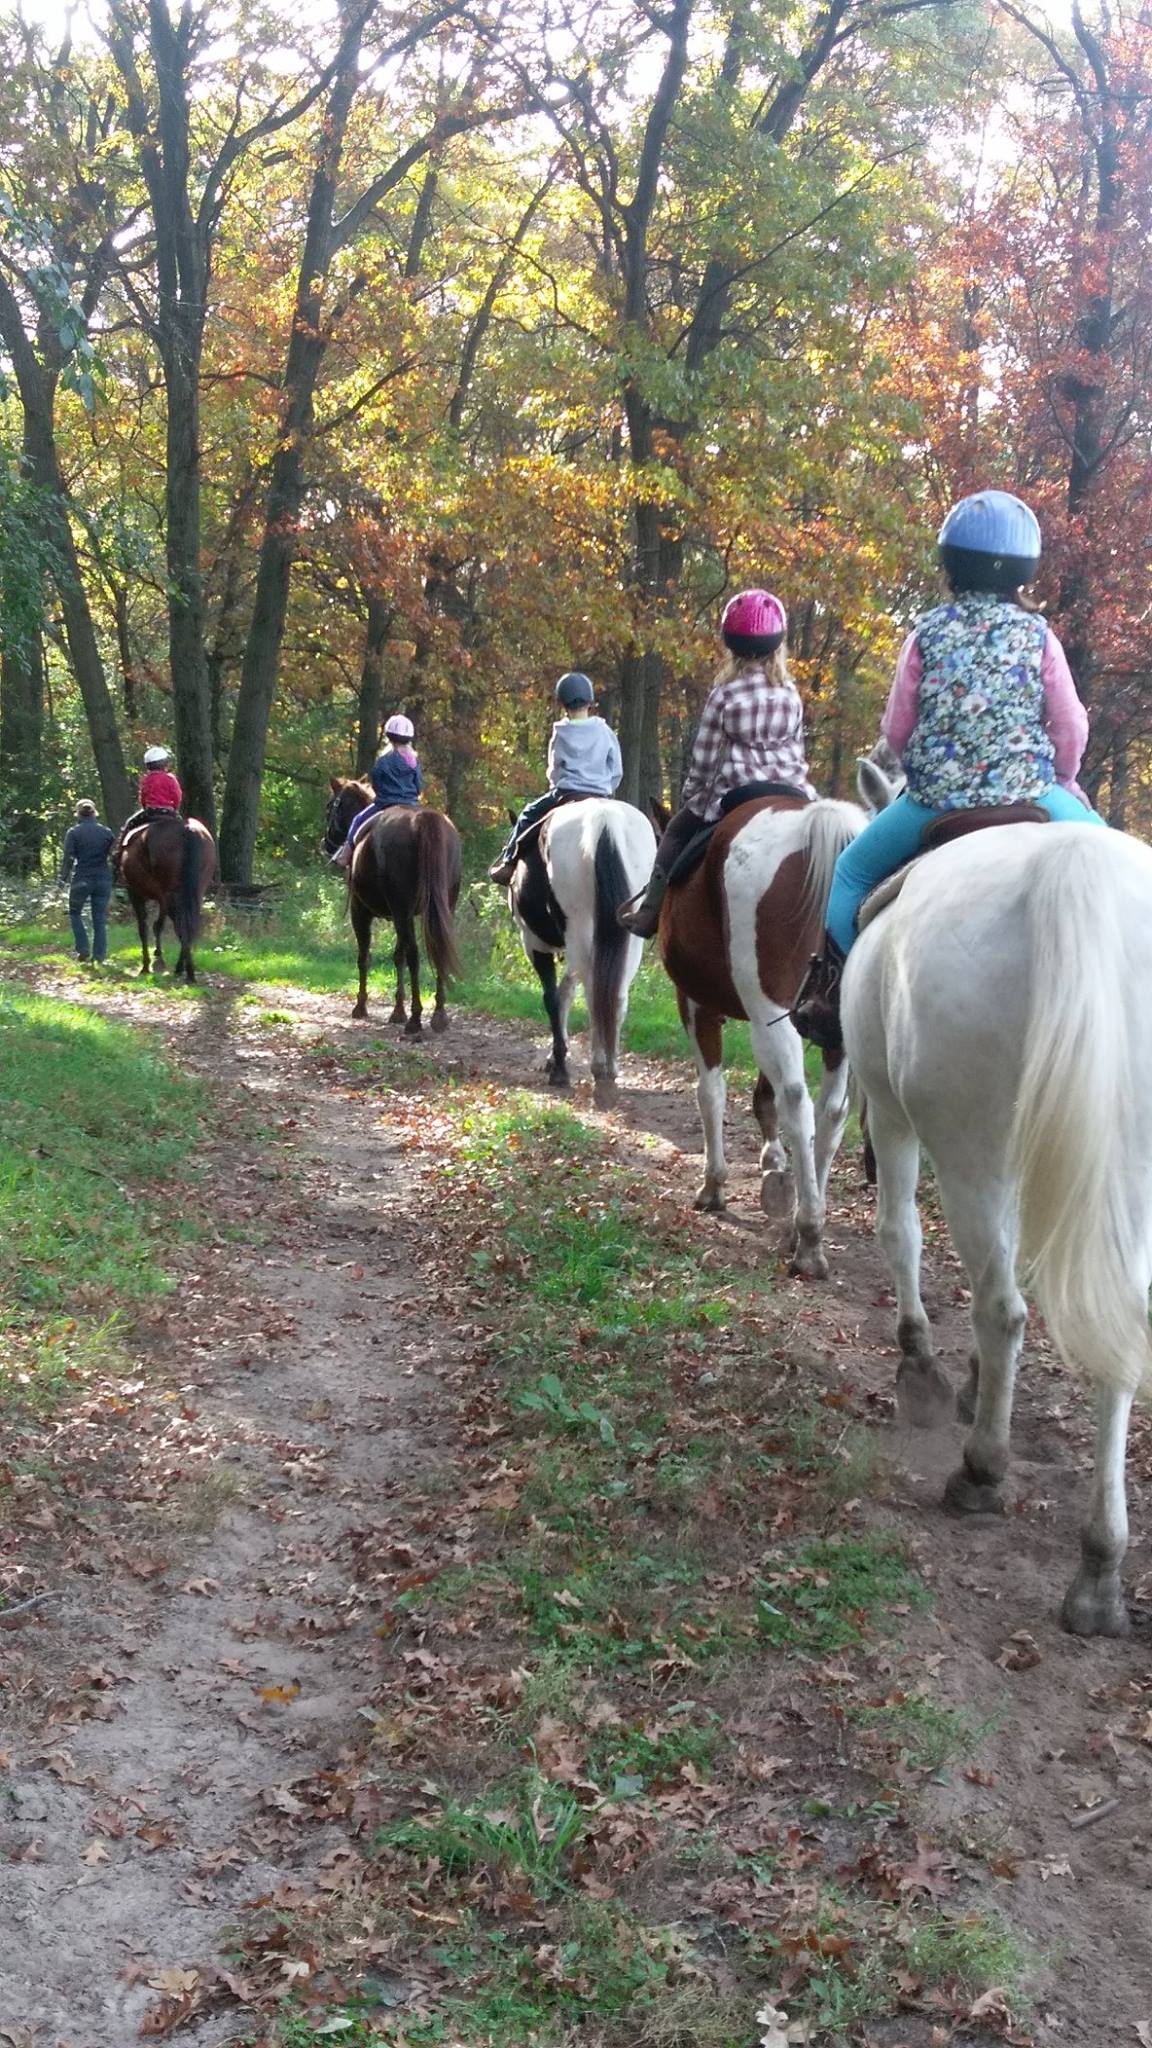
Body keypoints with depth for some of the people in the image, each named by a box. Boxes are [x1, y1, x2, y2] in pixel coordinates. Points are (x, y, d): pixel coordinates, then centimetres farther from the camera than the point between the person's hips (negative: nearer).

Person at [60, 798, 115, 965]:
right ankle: (99, 956, 7)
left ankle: (84, 950, 7)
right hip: (103, 879, 2)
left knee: (75, 913, 17)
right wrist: (115, 876, 12)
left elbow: (68, 858, -9)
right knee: (100, 918, 8)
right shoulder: (106, 832, 2)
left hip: (82, 879, -2)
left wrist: (64, 877, 2)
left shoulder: (73, 832, -6)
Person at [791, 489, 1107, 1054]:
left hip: (935, 797, 0)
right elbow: (1071, 726, 2)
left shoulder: (927, 633, 2)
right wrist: (1060, 780, 20)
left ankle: (832, 993, 12)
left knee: (853, 870, 21)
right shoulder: (1036, 634, 1)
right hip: (1027, 792, 0)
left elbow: (896, 730, 5)